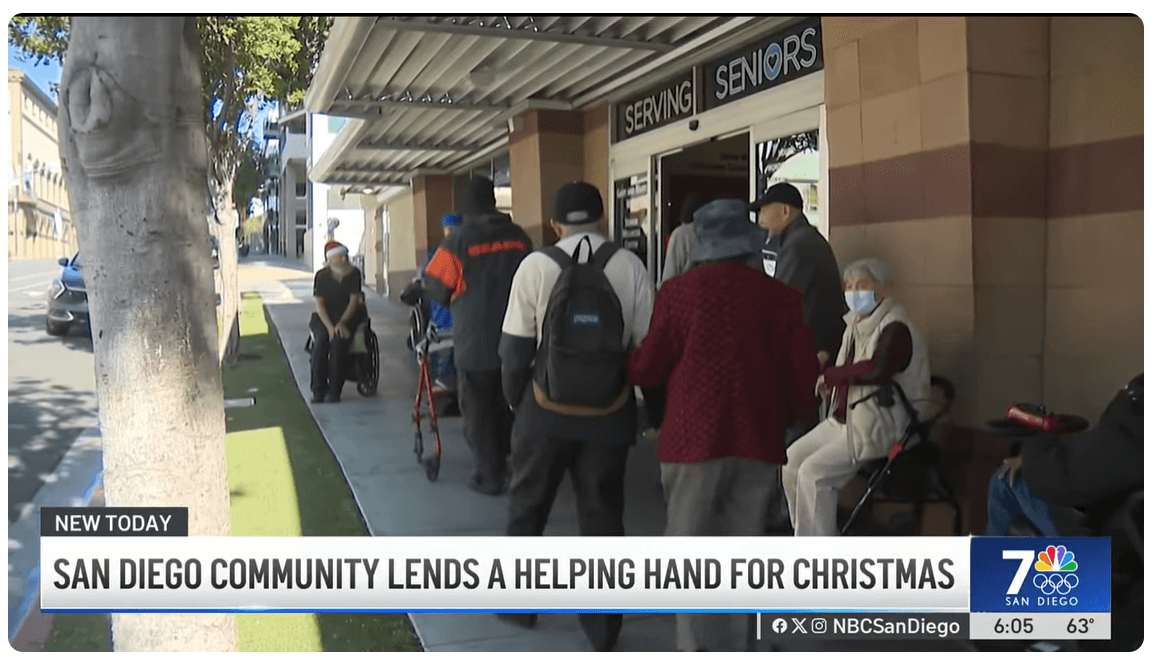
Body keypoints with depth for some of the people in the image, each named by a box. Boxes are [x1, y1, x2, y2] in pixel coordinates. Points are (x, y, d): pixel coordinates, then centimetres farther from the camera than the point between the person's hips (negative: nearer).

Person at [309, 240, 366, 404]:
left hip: (349, 317, -1)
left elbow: (354, 301, -7)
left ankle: (334, 390, -27)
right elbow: (319, 304, -5)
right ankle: (318, 390, -24)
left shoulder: (354, 274, -2)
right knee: (321, 340, -30)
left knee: (338, 340, -32)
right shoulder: (321, 276, 0)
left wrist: (341, 323, -20)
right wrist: (329, 326, -21)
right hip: (324, 317, 1)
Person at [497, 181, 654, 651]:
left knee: (527, 507, 20)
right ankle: (602, 627, 20)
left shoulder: (536, 265, -9)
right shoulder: (629, 266, -7)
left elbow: (515, 347, -6)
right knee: (603, 517, 12)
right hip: (610, 414, 1)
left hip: (547, 411, -1)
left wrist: (515, 400, 10)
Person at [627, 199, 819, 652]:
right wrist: (787, 416, 24)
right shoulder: (780, 296, 1)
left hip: (695, 437, -3)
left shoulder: (679, 291, -3)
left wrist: (628, 368, 27)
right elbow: (803, 376, 4)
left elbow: (649, 369, 5)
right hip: (759, 439, 3)